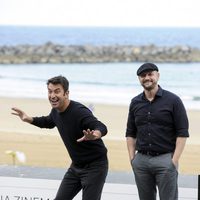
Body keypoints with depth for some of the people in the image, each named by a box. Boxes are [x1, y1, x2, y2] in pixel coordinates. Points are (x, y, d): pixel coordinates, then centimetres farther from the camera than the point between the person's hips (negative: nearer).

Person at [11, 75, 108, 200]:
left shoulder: (79, 112, -26)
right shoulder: (56, 111, 0)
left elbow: (102, 128, -41)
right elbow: (49, 122, 25)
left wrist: (94, 135, -63)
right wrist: (29, 119, 13)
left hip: (95, 166, -8)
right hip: (76, 166, 8)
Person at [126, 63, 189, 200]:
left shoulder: (172, 100, -3)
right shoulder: (136, 103, 11)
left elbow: (182, 133, -5)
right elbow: (130, 133, 16)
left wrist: (175, 160, -11)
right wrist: (132, 158, 6)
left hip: (165, 159, -4)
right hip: (141, 160, 4)